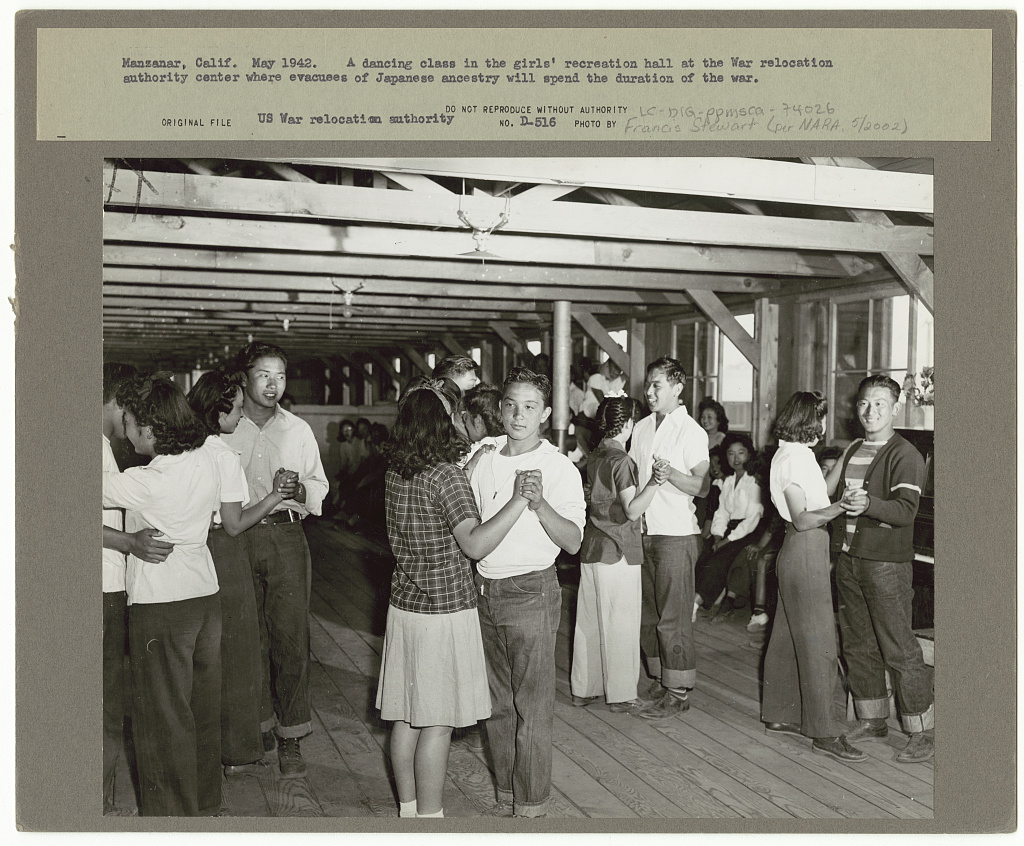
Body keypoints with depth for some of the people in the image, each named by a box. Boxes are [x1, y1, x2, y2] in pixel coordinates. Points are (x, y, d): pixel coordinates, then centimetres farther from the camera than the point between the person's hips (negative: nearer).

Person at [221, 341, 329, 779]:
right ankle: (259, 726, 21)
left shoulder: (298, 429, 11)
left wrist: (299, 490, -8)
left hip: (285, 536, 1)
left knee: (291, 635, -4)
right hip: (237, 539, 0)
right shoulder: (222, 430, 6)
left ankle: (290, 739, 5)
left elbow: (319, 487, 14)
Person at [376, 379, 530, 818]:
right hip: (445, 610, -7)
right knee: (437, 722, 3)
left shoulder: (395, 472, 4)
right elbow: (474, 544, -26)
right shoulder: (446, 476, -18)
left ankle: (408, 808, 27)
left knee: (406, 716, 15)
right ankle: (429, 816, 11)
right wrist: (518, 501, -25)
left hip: (404, 605, 7)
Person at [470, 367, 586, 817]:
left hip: (530, 593, -6)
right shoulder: (484, 462, 9)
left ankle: (531, 806, 13)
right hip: (485, 591, 6)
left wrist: (539, 503, -31)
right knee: (497, 704, 15)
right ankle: (506, 796, 29)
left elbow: (572, 541, -17)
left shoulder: (559, 468, -8)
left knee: (532, 709, 0)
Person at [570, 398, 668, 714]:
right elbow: (632, 510, -18)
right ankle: (621, 695, 8)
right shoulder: (621, 460, -15)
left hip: (591, 548, 8)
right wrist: (654, 483, -30)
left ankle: (584, 688, 22)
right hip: (618, 550, -8)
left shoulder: (595, 457, 10)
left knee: (589, 620, 13)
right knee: (620, 624, 1)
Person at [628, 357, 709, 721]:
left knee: (673, 617, -3)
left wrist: (669, 472, -27)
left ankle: (678, 693, 6)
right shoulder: (642, 428, 12)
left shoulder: (691, 432, -8)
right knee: (647, 613, 12)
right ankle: (659, 681, 25)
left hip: (676, 534, -7)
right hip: (644, 531, 7)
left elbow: (702, 487, -14)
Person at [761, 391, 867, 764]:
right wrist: (842, 505, -25)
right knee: (818, 643, -7)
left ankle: (779, 715, 24)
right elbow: (802, 519, -22)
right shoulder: (793, 458, -17)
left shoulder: (797, 454, 15)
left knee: (788, 637, 15)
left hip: (803, 552, 11)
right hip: (805, 552, -11)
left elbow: (815, 499, 13)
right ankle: (824, 733, -2)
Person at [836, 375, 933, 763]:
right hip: (849, 558, 8)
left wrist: (868, 505, -36)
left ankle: (923, 734, 4)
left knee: (900, 650, -6)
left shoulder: (904, 455, -9)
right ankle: (872, 721, 26)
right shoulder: (852, 451, 15)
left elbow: (905, 511, -21)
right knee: (858, 645, 13)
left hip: (887, 563, -7)